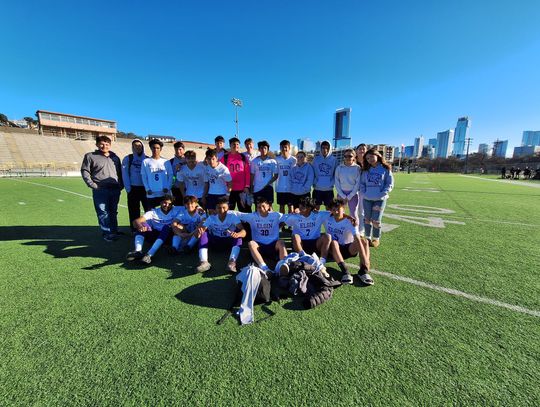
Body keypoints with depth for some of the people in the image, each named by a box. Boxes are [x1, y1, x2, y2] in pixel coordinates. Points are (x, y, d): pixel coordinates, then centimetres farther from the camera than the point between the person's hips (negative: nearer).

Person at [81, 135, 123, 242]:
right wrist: (93, 185, -8)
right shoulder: (90, 156, 3)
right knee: (103, 213, -2)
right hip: (100, 190, -3)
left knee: (113, 212, 10)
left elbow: (120, 172, 17)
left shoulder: (115, 157, 15)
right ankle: (107, 233, 5)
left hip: (115, 190, 3)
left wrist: (121, 185, 8)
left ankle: (114, 232, 19)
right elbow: (85, 171, 0)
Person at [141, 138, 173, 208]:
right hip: (151, 194, 0)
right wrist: (147, 189, -7)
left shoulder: (166, 162, 5)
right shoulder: (146, 161, 5)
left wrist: (167, 187, -8)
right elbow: (144, 177, 3)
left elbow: (170, 175, 3)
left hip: (164, 193, 0)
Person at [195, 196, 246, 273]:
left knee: (238, 236, -31)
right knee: (204, 234, -23)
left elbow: (243, 232, -29)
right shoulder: (211, 218, -10)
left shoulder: (233, 216, -16)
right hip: (215, 243, 2)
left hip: (230, 242, -1)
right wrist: (199, 232, -45)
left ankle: (232, 262, -44)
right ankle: (204, 262, -33)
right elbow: (202, 230, -20)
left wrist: (237, 234, -52)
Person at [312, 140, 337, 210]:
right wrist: (314, 182, -5)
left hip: (329, 189, 0)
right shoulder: (316, 159, 3)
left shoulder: (334, 159, 1)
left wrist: (332, 183, -6)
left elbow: (336, 174, 5)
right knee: (316, 208, 9)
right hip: (317, 189, 0)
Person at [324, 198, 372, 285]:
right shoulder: (328, 219, -6)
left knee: (364, 241, -26)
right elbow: (327, 235, 9)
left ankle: (363, 271, -32)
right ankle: (345, 271, -44)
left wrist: (365, 260, -37)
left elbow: (358, 239, -28)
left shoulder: (349, 222, -17)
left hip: (348, 248, -1)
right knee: (333, 242, -33)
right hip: (334, 249, 1)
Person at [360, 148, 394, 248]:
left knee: (376, 221, -2)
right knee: (367, 219, 9)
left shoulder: (386, 169, -1)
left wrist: (381, 195, -13)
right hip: (367, 199, 3)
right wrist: (364, 193, -4)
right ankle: (368, 238, 23)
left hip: (380, 199, -3)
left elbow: (390, 184, -2)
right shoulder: (366, 170, 9)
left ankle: (376, 239, 17)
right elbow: (362, 183, 11)